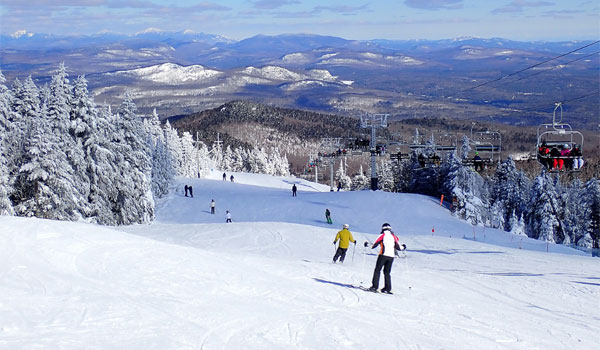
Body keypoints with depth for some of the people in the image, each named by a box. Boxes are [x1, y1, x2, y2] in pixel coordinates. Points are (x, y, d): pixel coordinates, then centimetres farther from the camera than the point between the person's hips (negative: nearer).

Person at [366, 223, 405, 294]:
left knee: (377, 270, 2)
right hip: (391, 256, 4)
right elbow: (398, 247, 11)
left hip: (383, 254, -4)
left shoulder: (382, 235, 1)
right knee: (387, 272, 12)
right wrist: (403, 247, 33)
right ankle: (387, 288, 6)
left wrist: (367, 244, 18)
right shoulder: (393, 236, 10)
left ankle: (374, 286, -6)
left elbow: (374, 245, 0)